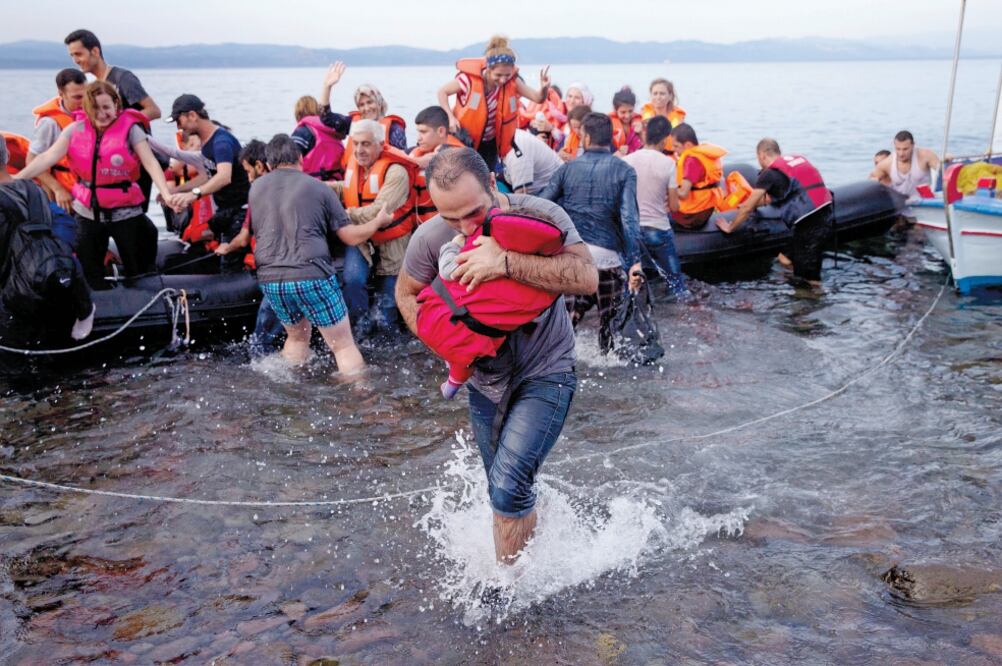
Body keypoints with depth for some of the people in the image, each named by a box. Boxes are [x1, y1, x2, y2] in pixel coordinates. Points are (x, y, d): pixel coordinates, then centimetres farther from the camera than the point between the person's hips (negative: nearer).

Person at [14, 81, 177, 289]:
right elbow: (47, 158, -8)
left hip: (125, 213, -4)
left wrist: (166, 193, -35)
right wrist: (14, 180, -19)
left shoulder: (130, 127, -11)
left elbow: (150, 162, -19)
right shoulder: (76, 129, -2)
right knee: (89, 276, 17)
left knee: (139, 273, 5)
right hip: (87, 213, 4)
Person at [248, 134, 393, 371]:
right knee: (344, 346, 2)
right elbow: (351, 236, 3)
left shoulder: (256, 187, 12)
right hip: (312, 276, -5)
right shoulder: (317, 187, 2)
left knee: (297, 336, 26)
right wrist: (379, 221, 21)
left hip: (270, 280, 5)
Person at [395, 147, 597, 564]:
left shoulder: (540, 216, -22)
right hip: (485, 376, 4)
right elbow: (407, 293, 4)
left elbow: (586, 277, -36)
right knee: (505, 494, 16)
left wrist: (504, 262, -42)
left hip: (546, 371, -4)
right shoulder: (430, 238, -14)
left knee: (509, 486, -17)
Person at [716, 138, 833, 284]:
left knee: (808, 274, 0)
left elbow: (747, 208, 0)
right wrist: (755, 203, 41)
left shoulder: (770, 173, -5)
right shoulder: (798, 159, 18)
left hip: (810, 222, -8)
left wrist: (730, 228, 13)